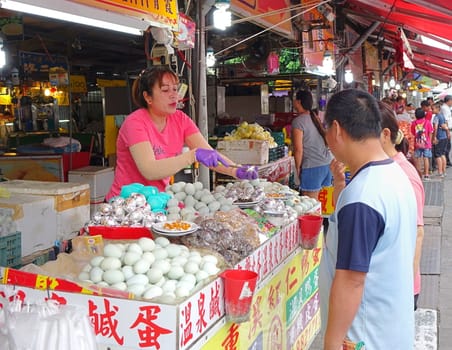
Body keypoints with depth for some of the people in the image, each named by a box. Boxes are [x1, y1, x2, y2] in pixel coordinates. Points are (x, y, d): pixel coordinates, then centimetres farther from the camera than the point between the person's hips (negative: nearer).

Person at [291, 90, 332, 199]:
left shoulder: (298, 121, -11)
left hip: (312, 167, -8)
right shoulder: (315, 117, 12)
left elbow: (298, 149, -14)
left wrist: (297, 168, -4)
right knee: (316, 200, 14)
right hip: (326, 163, 8)